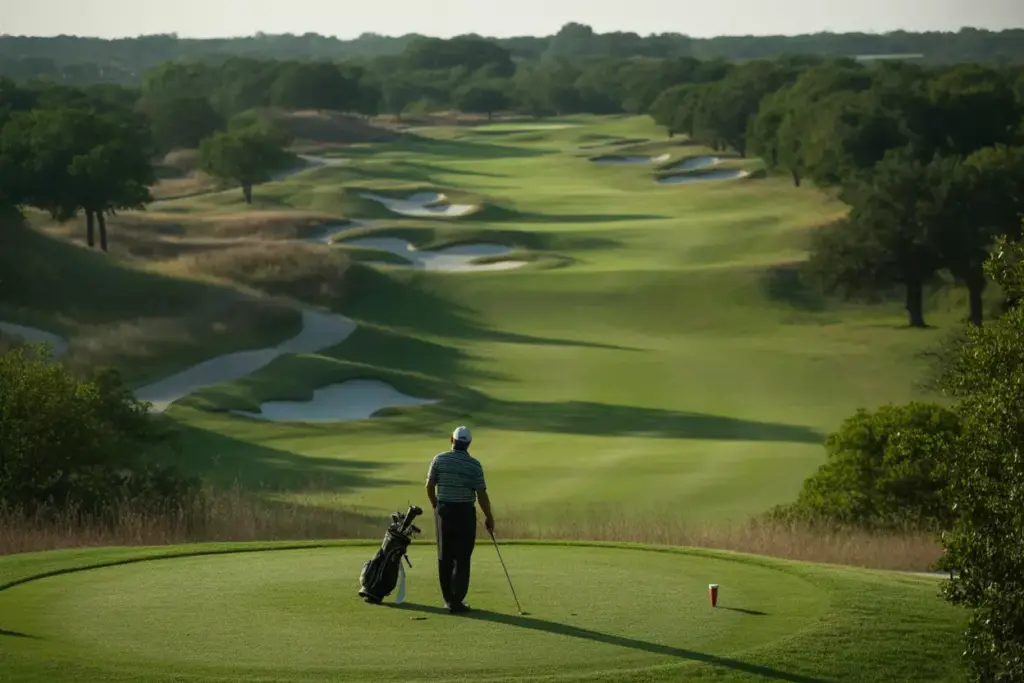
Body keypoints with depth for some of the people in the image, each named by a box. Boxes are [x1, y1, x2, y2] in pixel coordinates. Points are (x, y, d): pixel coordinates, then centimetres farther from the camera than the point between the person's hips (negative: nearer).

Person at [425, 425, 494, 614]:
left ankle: (448, 599, 13)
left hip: (443, 511, 3)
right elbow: (482, 494, -9)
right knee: (462, 559, 1)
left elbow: (429, 487, 1)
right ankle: (457, 602, -3)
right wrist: (489, 517, 4)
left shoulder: (439, 459, -3)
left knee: (445, 558, 11)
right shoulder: (474, 465, -9)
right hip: (465, 512, -3)